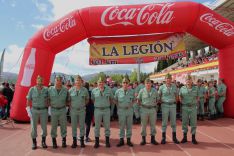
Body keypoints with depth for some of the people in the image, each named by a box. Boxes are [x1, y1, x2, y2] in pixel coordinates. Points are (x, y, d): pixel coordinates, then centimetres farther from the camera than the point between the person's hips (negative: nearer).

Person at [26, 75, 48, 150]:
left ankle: (43, 142, 23)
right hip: (34, 110, 0)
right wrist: (28, 110, -5)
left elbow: (48, 100, 4)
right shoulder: (32, 89, -2)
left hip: (44, 111, 0)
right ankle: (34, 143, 21)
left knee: (44, 127, 5)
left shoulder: (46, 89, -2)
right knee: (33, 127, 5)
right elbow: (28, 100, 1)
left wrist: (49, 109, 0)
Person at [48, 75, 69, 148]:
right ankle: (54, 141, 22)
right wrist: (50, 105, -3)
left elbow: (67, 100, 8)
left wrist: (65, 105, -2)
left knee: (63, 125, 7)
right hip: (54, 110, 0)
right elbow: (48, 99, 6)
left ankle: (64, 140, 20)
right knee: (54, 126, 7)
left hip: (62, 110, 0)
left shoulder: (65, 90, -1)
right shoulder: (50, 89, -1)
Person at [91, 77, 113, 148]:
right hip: (97, 110, 0)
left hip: (106, 110, 0)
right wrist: (97, 104, 7)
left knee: (107, 126, 8)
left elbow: (111, 98, 12)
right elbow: (92, 99, 12)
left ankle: (107, 141, 21)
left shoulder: (108, 90, 0)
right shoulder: (94, 90, 0)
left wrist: (107, 104, 5)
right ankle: (97, 141, 19)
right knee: (97, 126, 7)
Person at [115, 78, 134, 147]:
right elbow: (115, 100, 9)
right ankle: (121, 140, 16)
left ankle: (128, 139, 21)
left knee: (129, 126, 9)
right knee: (121, 126, 6)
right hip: (121, 110, -1)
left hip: (129, 110, 1)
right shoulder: (118, 91, -4)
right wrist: (119, 106, 4)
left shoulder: (131, 91, 0)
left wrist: (130, 105, 1)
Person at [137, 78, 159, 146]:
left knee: (153, 124, 8)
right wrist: (141, 105, -1)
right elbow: (138, 100, 7)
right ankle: (143, 139, 16)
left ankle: (153, 139, 21)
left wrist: (155, 104, 4)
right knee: (143, 125, 4)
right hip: (144, 109, -2)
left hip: (153, 109, 2)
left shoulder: (154, 91, 5)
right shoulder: (142, 91, -1)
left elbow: (157, 99, 15)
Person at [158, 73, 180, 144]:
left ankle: (174, 137, 21)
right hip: (165, 106, -2)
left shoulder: (174, 86, 3)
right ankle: (163, 138, 13)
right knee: (164, 122, 3)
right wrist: (162, 101, 2)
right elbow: (159, 96, 9)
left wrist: (175, 101, 5)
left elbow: (176, 95, 14)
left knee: (173, 122, 9)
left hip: (173, 105, 2)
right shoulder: (162, 87, -3)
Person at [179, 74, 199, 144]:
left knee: (193, 122, 6)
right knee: (184, 122, 6)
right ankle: (185, 137, 19)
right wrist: (182, 102, 3)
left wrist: (195, 103, 1)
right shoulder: (182, 88, -1)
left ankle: (193, 138, 18)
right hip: (185, 107, 0)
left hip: (193, 107, 0)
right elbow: (180, 97, 13)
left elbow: (197, 97, 12)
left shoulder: (195, 88, 1)